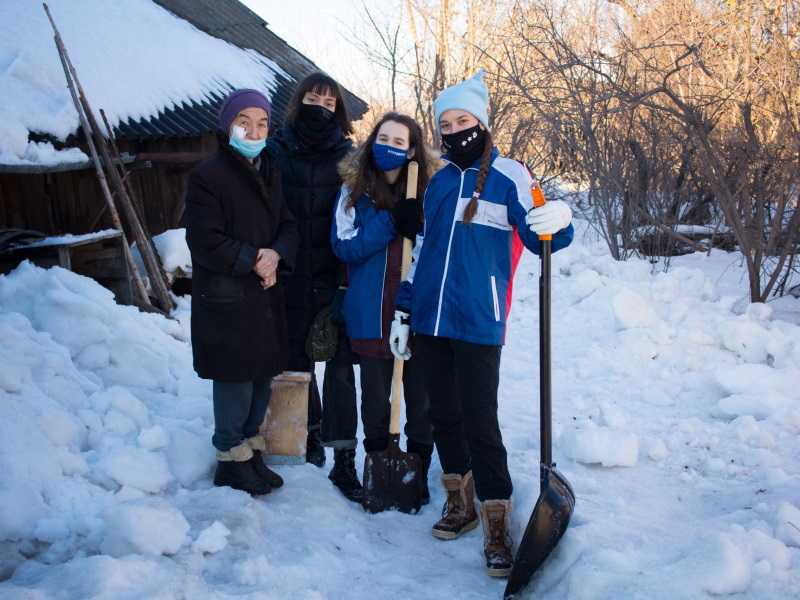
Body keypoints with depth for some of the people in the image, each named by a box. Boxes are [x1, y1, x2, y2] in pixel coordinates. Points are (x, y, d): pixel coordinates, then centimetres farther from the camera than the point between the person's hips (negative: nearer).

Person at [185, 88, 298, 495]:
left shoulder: (269, 173, 13)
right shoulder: (208, 176, -10)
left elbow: (288, 226, 11)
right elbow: (204, 241, -16)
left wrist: (276, 254, -9)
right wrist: (252, 259, -16)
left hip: (266, 296, 7)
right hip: (225, 300, -7)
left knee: (262, 378, 13)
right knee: (235, 381, -1)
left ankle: (251, 450, 29)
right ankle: (231, 459, 16)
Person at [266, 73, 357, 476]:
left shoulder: (348, 155, 3)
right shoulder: (276, 152, 4)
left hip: (336, 279, -1)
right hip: (292, 276, 2)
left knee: (340, 365, -3)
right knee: (298, 359, 15)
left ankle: (344, 457, 3)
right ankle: (311, 429, 37)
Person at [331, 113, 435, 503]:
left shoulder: (430, 187, 2)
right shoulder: (354, 189, 2)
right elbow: (344, 246, -6)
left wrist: (418, 230, -17)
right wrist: (391, 222, -16)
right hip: (372, 313, 0)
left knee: (420, 393, 8)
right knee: (375, 395, 13)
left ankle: (419, 470, 25)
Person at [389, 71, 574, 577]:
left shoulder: (508, 175, -3)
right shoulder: (439, 181, 15)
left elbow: (536, 234, -10)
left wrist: (559, 222, -34)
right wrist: (404, 310, 16)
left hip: (478, 324, -6)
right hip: (429, 322, 6)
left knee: (480, 424, -6)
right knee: (444, 417, 14)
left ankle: (497, 527, 7)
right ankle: (460, 501, 31)